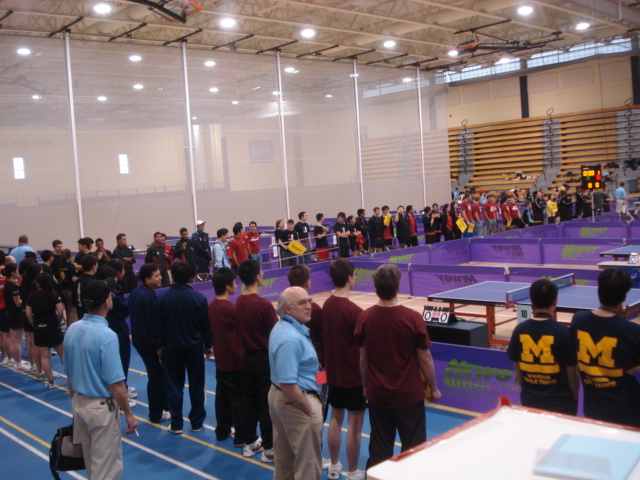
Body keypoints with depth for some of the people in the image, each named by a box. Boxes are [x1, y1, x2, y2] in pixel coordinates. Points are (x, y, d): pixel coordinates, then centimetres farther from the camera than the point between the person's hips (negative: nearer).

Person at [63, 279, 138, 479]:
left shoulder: (71, 330, -1)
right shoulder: (106, 336, -24)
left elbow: (69, 374, 9)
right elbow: (116, 385, -22)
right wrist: (129, 414, -11)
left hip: (79, 403, 8)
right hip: (102, 407, -8)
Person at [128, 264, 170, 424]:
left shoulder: (135, 293, 5)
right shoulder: (149, 297, -24)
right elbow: (153, 325, -24)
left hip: (139, 339, 9)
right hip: (149, 343, -9)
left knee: (156, 375, 21)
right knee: (156, 377, 5)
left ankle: (164, 405, 34)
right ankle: (156, 415, 17)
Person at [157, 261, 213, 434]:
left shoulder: (162, 297, -9)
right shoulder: (198, 298, -11)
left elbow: (159, 326, -3)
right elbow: (206, 325, -5)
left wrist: (159, 346, 9)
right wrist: (208, 345, 8)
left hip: (171, 348, 1)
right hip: (194, 347, 0)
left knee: (173, 386, 11)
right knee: (196, 385, 11)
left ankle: (176, 424, 15)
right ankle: (197, 422, 19)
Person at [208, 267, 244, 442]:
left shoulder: (212, 306, 2)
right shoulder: (230, 309, -23)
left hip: (220, 360, 8)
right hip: (235, 362, -8)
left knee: (222, 396, 16)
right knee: (238, 398, 3)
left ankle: (222, 430, 26)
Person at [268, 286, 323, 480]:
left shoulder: (281, 327, 4)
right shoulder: (291, 339, -28)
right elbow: (288, 385, -29)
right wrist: (310, 409, -18)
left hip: (278, 397, 10)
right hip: (295, 401, -10)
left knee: (284, 458, 24)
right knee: (309, 463, 5)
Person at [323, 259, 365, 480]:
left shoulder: (326, 305, 0)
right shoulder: (353, 311, -22)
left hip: (333, 372, 7)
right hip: (354, 375, -7)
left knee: (335, 418, 18)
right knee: (355, 424, 5)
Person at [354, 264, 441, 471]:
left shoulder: (364, 318, -8)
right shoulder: (412, 318, -16)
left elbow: (363, 358, 2)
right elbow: (425, 359, -8)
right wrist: (434, 389, 6)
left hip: (377, 396, 3)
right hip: (409, 395, -3)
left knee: (379, 451, 15)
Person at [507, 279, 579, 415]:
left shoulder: (520, 330, -7)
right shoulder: (563, 332, -17)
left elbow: (517, 369, 2)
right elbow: (572, 372, -10)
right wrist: (575, 398, 7)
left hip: (529, 403, 3)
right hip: (560, 404, -3)